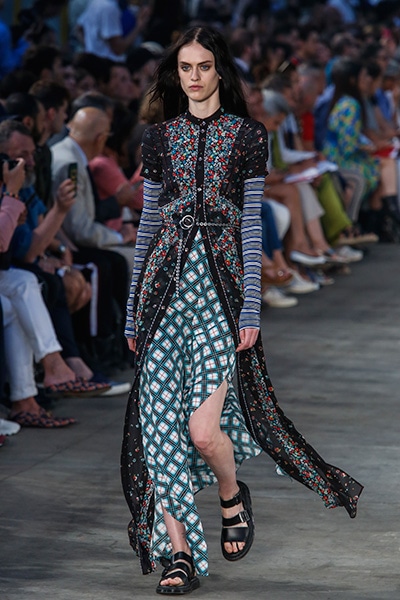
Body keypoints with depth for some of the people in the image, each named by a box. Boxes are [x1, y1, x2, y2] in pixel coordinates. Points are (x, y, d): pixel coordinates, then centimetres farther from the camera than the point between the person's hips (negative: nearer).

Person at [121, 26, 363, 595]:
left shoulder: (246, 136, 3)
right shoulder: (160, 137, 12)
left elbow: (252, 225, 1)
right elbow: (148, 222, 14)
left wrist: (251, 308, -5)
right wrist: (134, 307, 12)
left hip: (220, 288, -3)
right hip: (165, 286, 3)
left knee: (203, 429, -13)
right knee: (160, 423, -5)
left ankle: (233, 496, 20)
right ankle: (179, 552, -1)